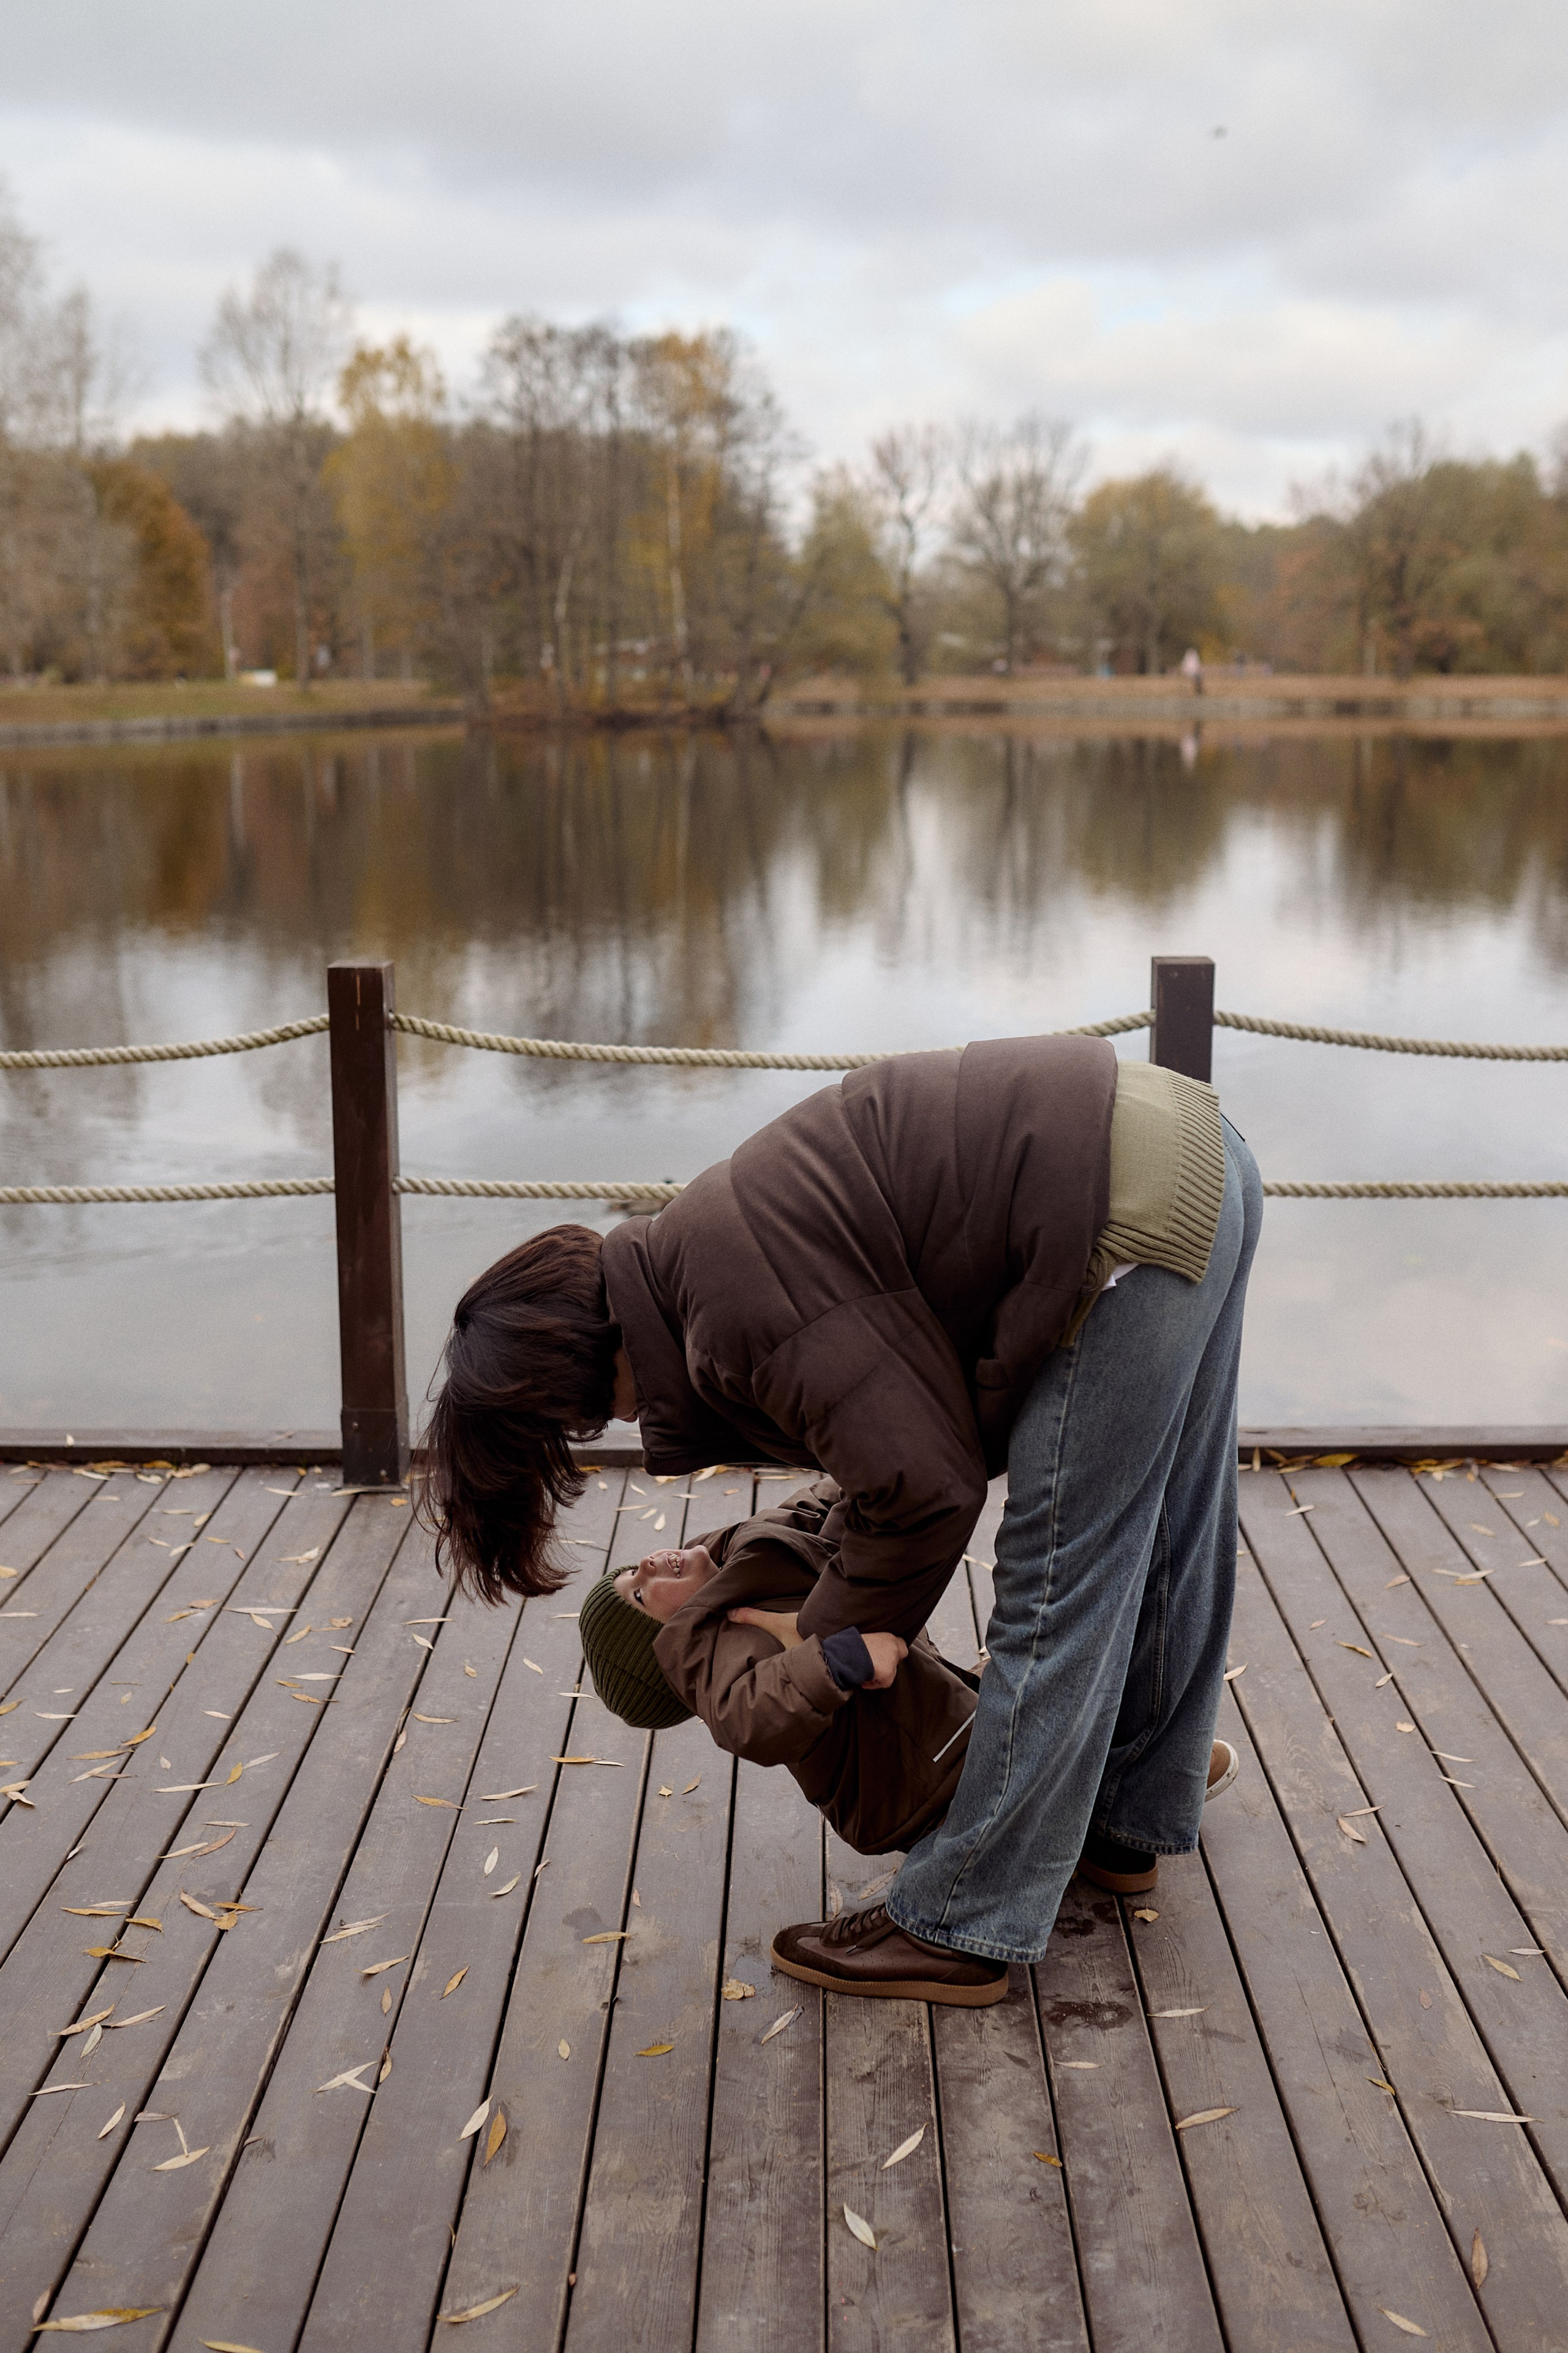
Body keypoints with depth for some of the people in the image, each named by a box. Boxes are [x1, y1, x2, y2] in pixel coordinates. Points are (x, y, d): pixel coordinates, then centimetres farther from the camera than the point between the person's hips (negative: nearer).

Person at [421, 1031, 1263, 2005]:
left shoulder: (743, 1312, -17)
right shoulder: (701, 1251, 13)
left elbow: (926, 1486, -14)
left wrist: (818, 1655, 2)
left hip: (1138, 1213, -10)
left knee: (1057, 1581, -2)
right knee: (1160, 1539, 22)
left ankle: (959, 1927, 9)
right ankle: (1131, 1816, 40)